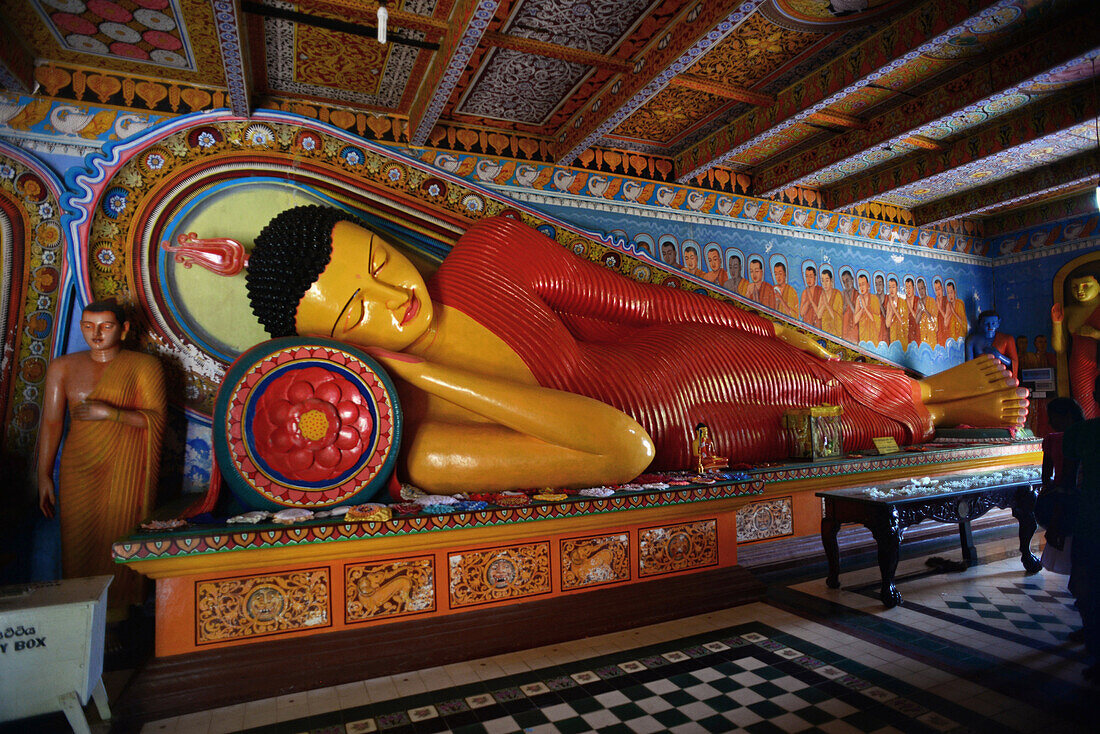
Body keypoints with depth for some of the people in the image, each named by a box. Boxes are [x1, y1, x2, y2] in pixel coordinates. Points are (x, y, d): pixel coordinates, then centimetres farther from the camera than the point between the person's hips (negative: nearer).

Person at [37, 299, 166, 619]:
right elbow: (51, 422, 6)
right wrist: (44, 476, 4)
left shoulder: (144, 365, -2)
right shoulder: (63, 367, 8)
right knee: (79, 539, 6)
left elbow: (157, 419, -7)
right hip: (80, 468, 3)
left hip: (126, 469, -3)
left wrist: (111, 413, -19)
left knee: (119, 536, 2)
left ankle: (117, 606, 19)